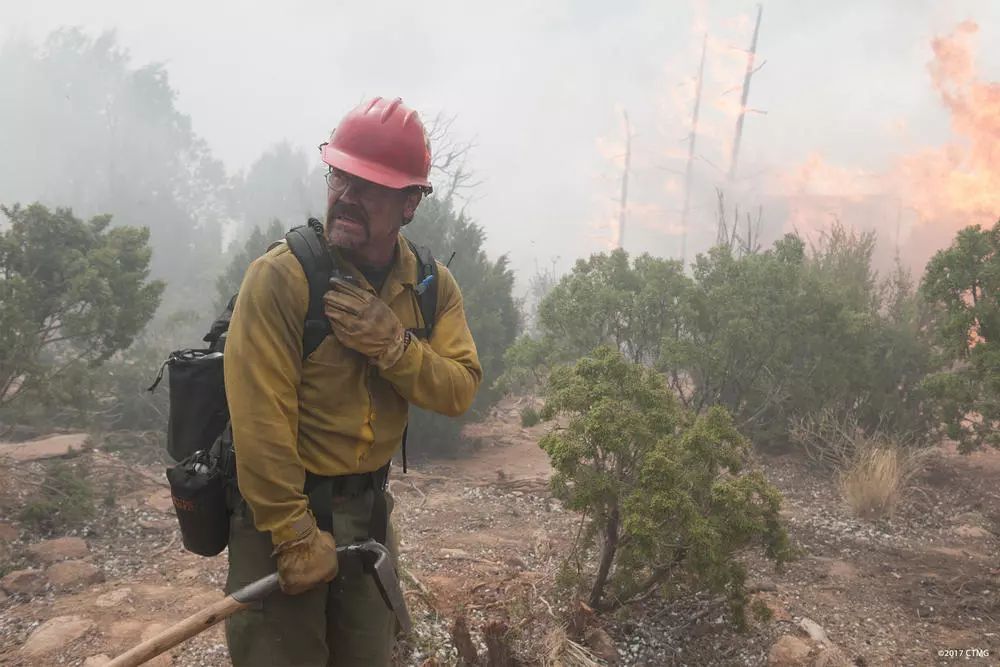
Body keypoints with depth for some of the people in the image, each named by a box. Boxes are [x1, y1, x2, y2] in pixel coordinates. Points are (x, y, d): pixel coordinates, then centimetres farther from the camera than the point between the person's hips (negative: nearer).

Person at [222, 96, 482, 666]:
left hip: (369, 508, 5)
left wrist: (392, 344, -24)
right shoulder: (280, 276, -19)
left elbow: (461, 391, -7)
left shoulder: (434, 287, -2)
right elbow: (261, 422, -21)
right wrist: (295, 535, -20)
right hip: (285, 505, -5)